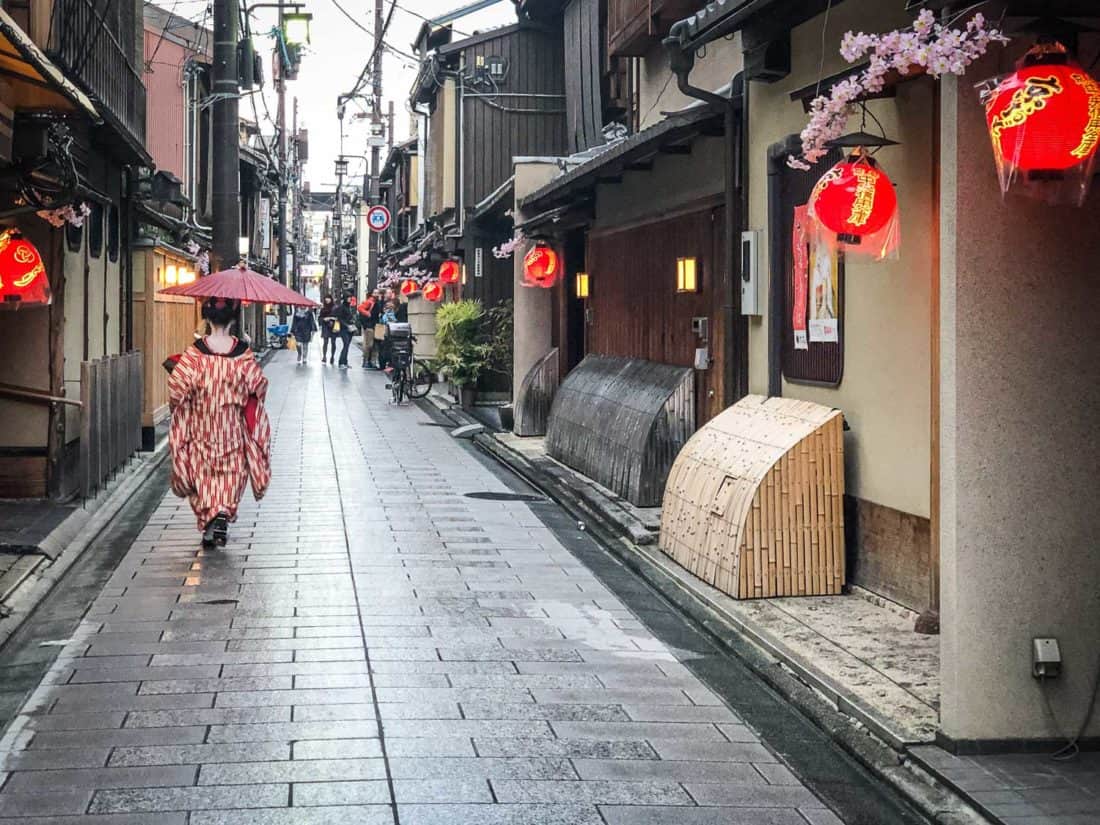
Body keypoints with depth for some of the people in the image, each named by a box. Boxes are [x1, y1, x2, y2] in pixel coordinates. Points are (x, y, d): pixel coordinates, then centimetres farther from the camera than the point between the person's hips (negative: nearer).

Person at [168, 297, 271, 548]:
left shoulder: (195, 353, -11)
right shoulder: (243, 353, -9)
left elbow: (177, 386, -11)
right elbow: (258, 387, -4)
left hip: (200, 426, 0)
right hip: (232, 428, 0)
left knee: (202, 472, 12)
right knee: (231, 471, 9)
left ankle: (207, 517, 6)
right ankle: (224, 512, -12)